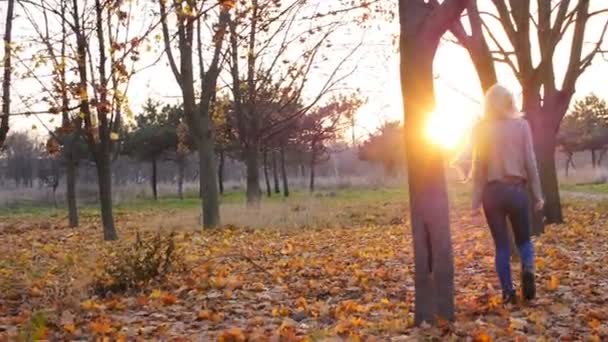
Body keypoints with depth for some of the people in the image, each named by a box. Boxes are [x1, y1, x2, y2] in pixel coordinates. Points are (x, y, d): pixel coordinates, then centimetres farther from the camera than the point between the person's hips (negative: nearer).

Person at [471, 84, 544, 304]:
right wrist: (537, 194, 4)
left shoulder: (481, 128, -1)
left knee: (502, 245, 10)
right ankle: (528, 270, -14)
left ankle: (508, 292, 6)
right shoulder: (521, 125, 0)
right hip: (517, 190, 0)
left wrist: (476, 199, 1)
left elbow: (478, 166, -2)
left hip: (492, 192, 0)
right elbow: (530, 162, -1)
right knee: (523, 240, 16)